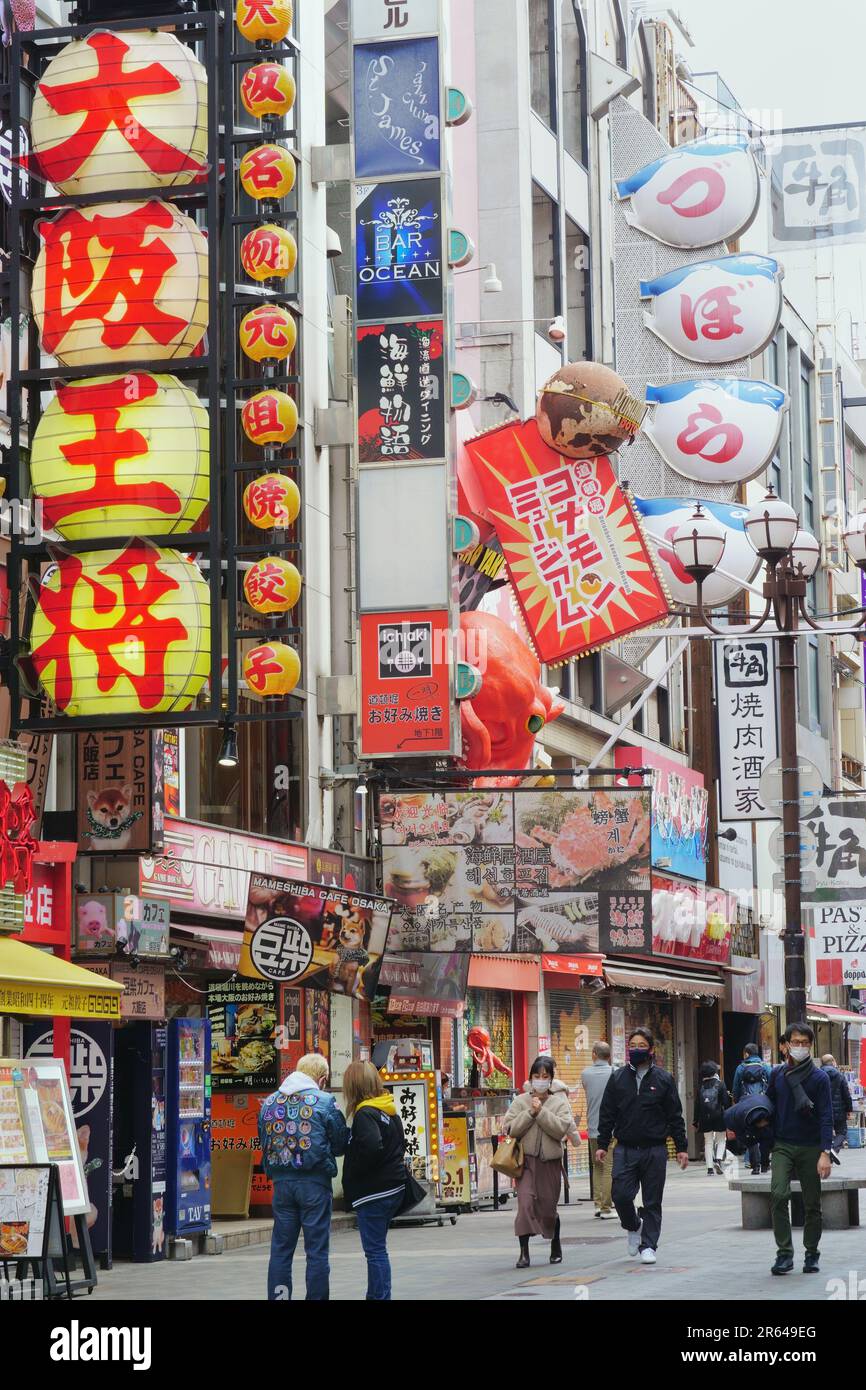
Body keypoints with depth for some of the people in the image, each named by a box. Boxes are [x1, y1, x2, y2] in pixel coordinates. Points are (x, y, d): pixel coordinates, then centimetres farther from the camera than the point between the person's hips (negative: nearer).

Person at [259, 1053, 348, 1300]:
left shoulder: (269, 1102, 6)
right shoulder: (324, 1101, -7)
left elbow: (263, 1141, 13)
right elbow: (341, 1145, -2)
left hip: (281, 1181, 4)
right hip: (315, 1182, -4)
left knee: (280, 1249, 10)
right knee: (317, 1250, 2)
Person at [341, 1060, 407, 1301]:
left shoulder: (365, 1114, -16)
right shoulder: (389, 1111, 11)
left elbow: (372, 1148, -29)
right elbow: (401, 1144, 18)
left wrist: (352, 1175, -15)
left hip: (373, 1192, -9)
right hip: (393, 1187, 9)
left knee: (375, 1250, -5)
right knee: (377, 1248, 17)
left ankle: (380, 1296, -4)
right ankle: (375, 1295, 24)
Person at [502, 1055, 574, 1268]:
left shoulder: (560, 1102, 3)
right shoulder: (520, 1102, 6)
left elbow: (561, 1128, -12)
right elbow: (509, 1128, -5)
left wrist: (541, 1112, -17)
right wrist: (530, 1113, -13)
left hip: (550, 1161, 0)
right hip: (527, 1160, 0)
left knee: (548, 1207, 9)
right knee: (525, 1203, -17)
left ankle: (555, 1247, 34)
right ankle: (524, 1252, -16)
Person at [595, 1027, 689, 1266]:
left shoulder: (663, 1079, 3)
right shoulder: (618, 1078, 6)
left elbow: (675, 1116, 5)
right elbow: (607, 1114, 8)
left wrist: (681, 1147, 2)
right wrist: (602, 1145, 3)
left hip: (654, 1150, -1)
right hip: (625, 1149, 1)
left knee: (652, 1201, 2)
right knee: (621, 1195, -7)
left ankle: (648, 1245, 13)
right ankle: (633, 1227, 22)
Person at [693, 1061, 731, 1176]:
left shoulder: (701, 1086, 4)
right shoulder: (720, 1084, -3)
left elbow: (697, 1103, 5)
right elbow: (725, 1102, -6)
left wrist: (696, 1121, 10)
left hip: (705, 1118, 2)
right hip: (718, 1116, -2)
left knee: (708, 1142, 7)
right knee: (721, 1139, 12)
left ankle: (710, 1168, 2)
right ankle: (718, 1159, -13)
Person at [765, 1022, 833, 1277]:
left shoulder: (819, 1078, -4)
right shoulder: (777, 1074, 5)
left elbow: (826, 1117, -8)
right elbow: (769, 1106, 17)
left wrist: (825, 1153, -17)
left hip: (810, 1148, -1)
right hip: (783, 1146, 1)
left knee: (812, 1204, 6)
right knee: (778, 1194, -17)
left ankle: (812, 1255, 22)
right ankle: (784, 1254, -13)